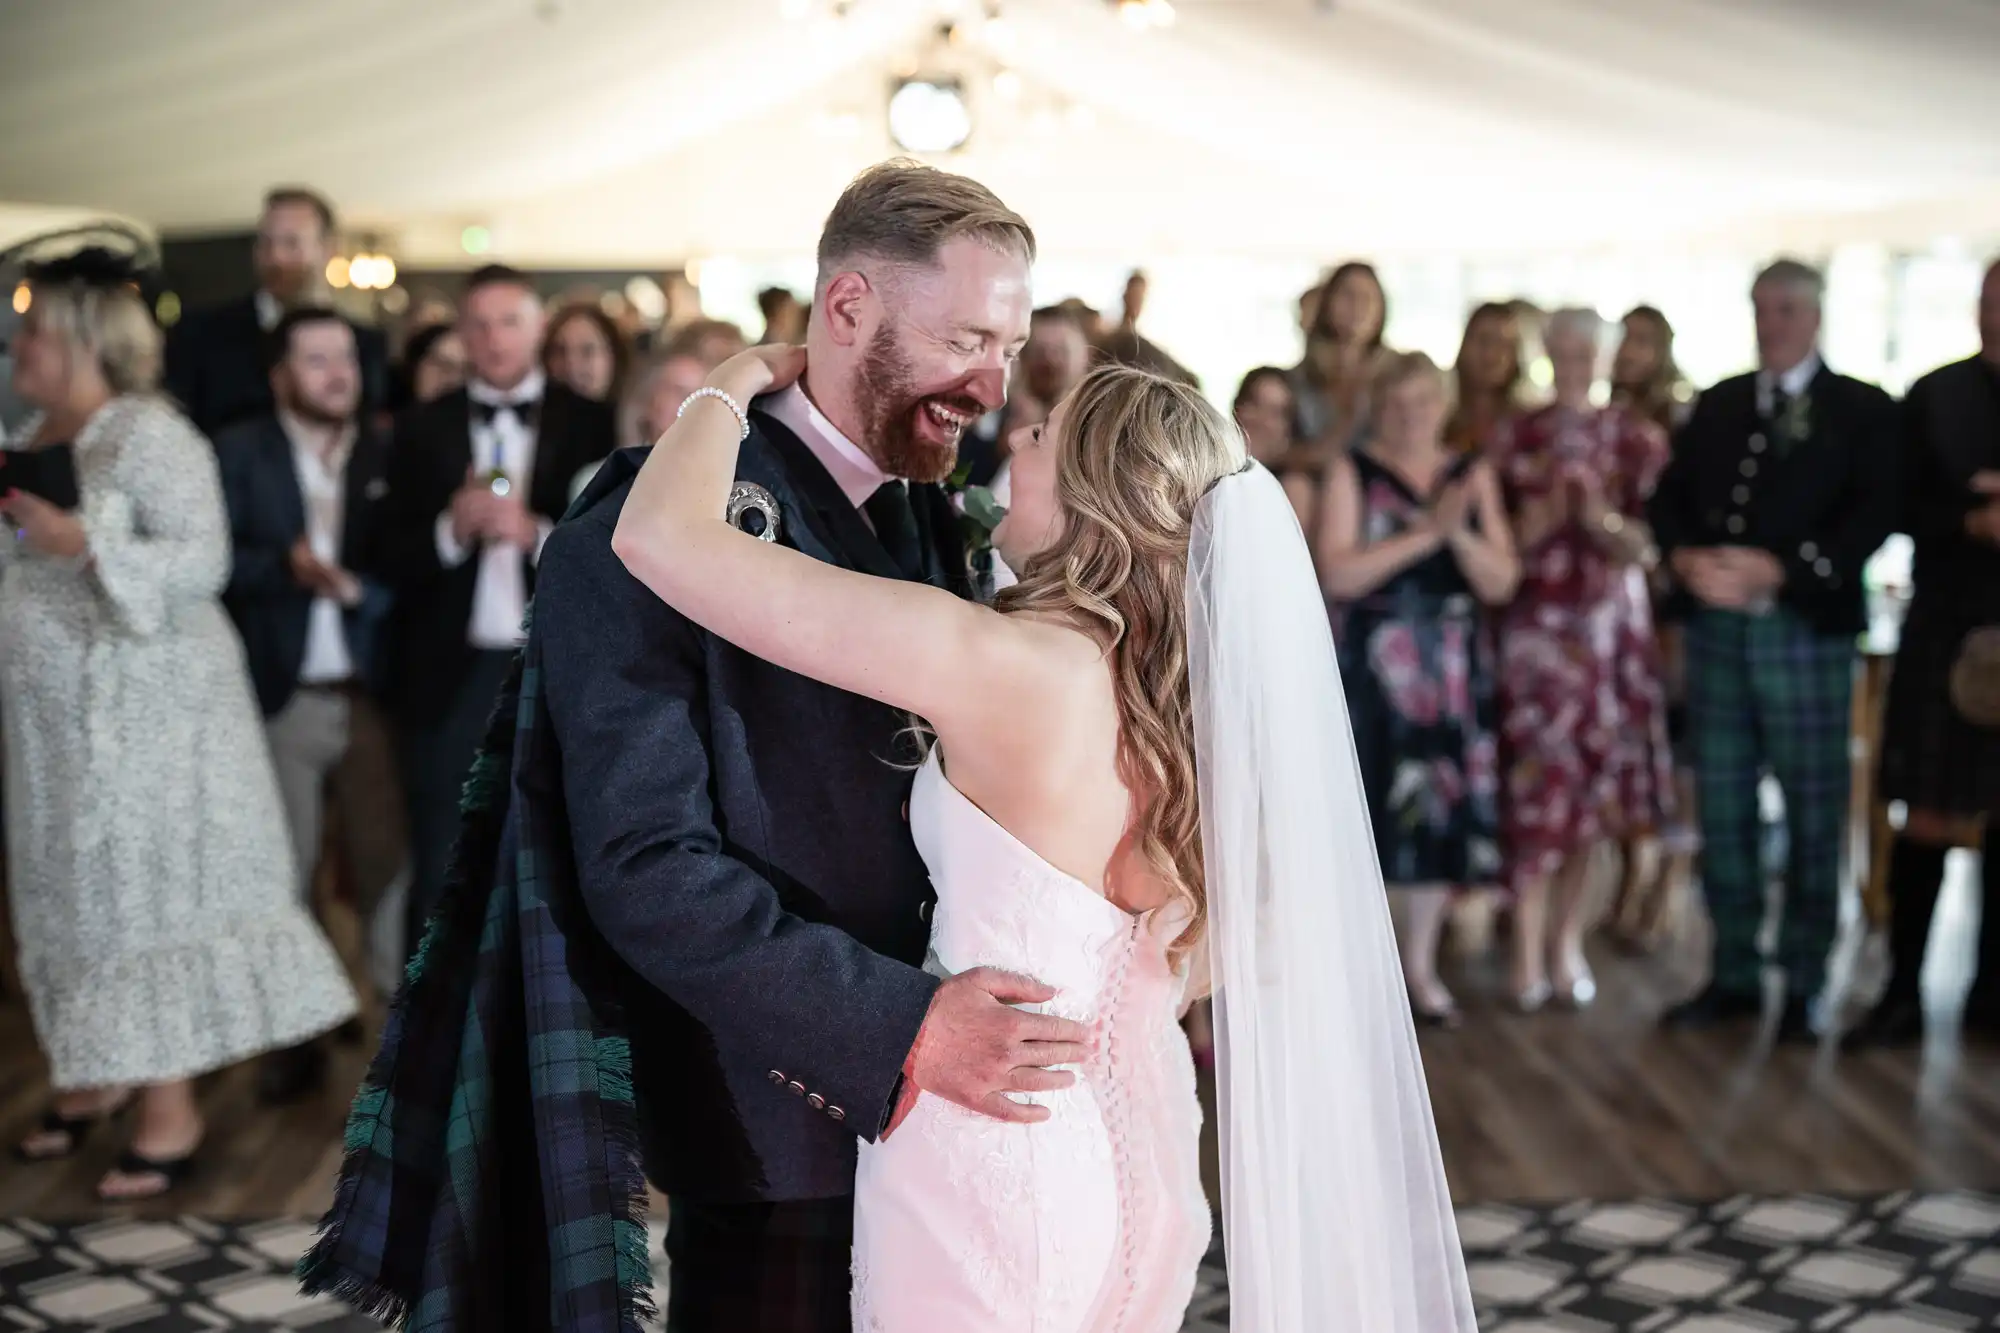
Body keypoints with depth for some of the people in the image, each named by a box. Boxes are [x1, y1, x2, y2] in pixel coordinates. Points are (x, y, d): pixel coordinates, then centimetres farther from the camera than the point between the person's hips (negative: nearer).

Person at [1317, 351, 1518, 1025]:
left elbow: (1501, 583, 5)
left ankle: (1420, 964, 21)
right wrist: (1424, 533, -16)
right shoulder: (1353, 471, 1)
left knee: (1446, 810, 5)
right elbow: (1337, 573, -12)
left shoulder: (1472, 474, 10)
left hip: (1452, 666, 4)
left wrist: (1460, 532, -13)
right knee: (1365, 808, -7)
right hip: (1370, 665, -3)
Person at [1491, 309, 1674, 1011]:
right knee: (1539, 787, -7)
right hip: (1537, 624, -1)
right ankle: (1530, 954, -5)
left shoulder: (1638, 440, 6)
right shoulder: (1514, 438, 6)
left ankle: (1567, 939, 15)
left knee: (1592, 786, 3)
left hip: (1612, 625, 1)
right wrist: (1547, 512, -13)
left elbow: (1647, 544, 2)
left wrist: (1601, 515, -15)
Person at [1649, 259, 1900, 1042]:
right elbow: (1669, 498, 9)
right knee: (1722, 809, 8)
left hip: (1807, 630, -4)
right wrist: (1687, 559, -12)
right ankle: (1734, 977, 19)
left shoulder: (1864, 409, 2)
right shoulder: (1717, 404, 15)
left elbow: (1875, 514, -10)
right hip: (1717, 629, 4)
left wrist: (1776, 569, -20)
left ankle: (1804, 989, 13)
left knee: (1813, 816, 3)